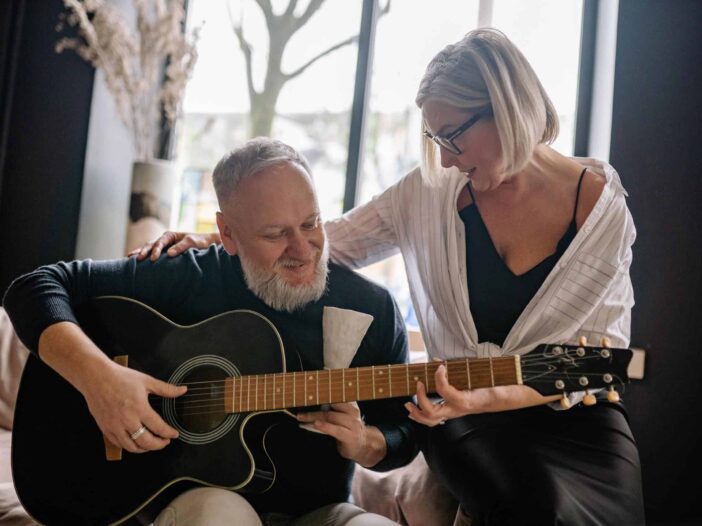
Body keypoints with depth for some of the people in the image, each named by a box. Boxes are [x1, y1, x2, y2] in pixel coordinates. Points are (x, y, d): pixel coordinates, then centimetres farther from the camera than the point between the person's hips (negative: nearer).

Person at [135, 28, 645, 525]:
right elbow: (330, 241, 4)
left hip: (576, 415, 1)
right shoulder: (431, 191, -2)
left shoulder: (599, 203, -7)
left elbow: (598, 357, -10)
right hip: (465, 414, 0)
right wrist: (213, 242, -9)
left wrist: (491, 397, -26)